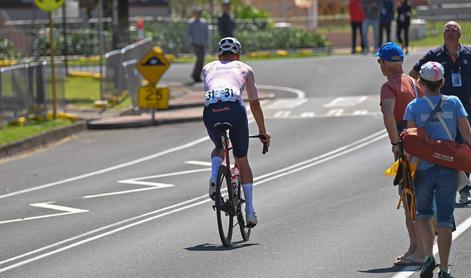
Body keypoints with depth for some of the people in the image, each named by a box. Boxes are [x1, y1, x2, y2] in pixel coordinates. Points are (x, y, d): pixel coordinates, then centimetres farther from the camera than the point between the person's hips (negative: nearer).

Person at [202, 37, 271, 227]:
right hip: (234, 108, -1)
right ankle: (250, 210, 12)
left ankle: (213, 177, 0)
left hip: (211, 111, 1)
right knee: (242, 160, 16)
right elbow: (254, 104, 34)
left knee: (219, 148, 31)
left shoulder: (208, 68, 32)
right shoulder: (244, 69, 29)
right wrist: (263, 132, 45)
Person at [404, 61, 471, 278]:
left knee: (423, 213, 18)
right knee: (445, 219, 6)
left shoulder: (414, 107, -4)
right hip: (449, 168, 1)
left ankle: (429, 256, -1)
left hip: (424, 168, -1)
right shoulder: (453, 103, 0)